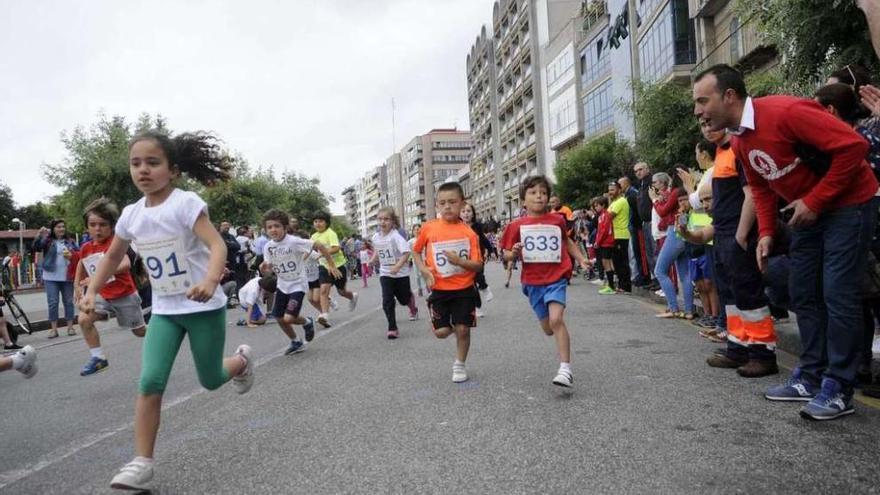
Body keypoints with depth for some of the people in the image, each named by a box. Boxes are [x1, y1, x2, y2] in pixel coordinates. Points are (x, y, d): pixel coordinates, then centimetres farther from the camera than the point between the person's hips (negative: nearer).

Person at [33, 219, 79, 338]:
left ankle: (70, 327, 12)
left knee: (68, 302, 6)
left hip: (67, 277, 2)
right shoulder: (47, 241, 3)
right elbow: (36, 247, -12)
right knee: (53, 303, -2)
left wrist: (72, 255, -12)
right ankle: (54, 329, 3)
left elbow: (79, 253, 9)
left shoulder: (70, 241, 10)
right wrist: (40, 236, -28)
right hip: (51, 277, -2)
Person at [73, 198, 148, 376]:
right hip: (103, 295, 5)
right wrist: (77, 285, 13)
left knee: (140, 331, 9)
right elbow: (81, 264, 22)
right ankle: (98, 358, -6)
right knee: (84, 319, -18)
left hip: (125, 294, -5)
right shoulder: (86, 248, -1)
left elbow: (125, 264, -40)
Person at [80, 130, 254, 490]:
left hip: (204, 306, -4)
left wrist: (211, 280, -47)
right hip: (164, 309, 5)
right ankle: (142, 463, 1)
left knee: (210, 380, 9)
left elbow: (217, 245, -29)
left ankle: (242, 359, 44)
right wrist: (91, 290, 6)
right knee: (150, 381, -9)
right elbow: (113, 256, 17)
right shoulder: (131, 214, 1)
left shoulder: (185, 203, -17)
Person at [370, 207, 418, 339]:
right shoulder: (375, 237, -1)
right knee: (387, 302, -9)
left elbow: (406, 252, -30)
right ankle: (392, 328, -1)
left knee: (404, 298, 14)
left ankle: (413, 310, 50)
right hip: (385, 274, 4)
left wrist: (397, 266, -38)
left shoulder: (396, 236, -21)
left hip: (401, 273, -4)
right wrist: (373, 259, 2)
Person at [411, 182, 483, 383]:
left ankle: (459, 365, 26)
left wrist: (459, 261, -25)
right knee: (441, 331, -2)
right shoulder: (428, 228, -5)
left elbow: (478, 266, -8)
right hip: (440, 289, 1)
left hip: (464, 289, -1)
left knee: (463, 329, 2)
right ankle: (452, 326, 36)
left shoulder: (469, 232, -8)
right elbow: (416, 251, 10)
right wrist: (425, 271, -5)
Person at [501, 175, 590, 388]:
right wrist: (514, 253, -19)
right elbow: (507, 254, 3)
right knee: (548, 328, 12)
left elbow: (567, 241, 21)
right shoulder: (517, 226, -2)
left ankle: (565, 369, -16)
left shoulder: (558, 220, 2)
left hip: (556, 278, -1)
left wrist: (581, 259, 12)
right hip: (533, 281, 2)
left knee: (556, 320, -21)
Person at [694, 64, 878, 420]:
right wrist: (766, 232, 1)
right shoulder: (738, 141, 1)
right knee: (804, 293, 8)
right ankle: (811, 377, 18)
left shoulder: (785, 112, -27)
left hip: (847, 203, -8)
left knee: (837, 293, -10)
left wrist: (814, 201, -23)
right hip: (806, 213, 8)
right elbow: (760, 187, 13)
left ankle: (838, 390, -1)